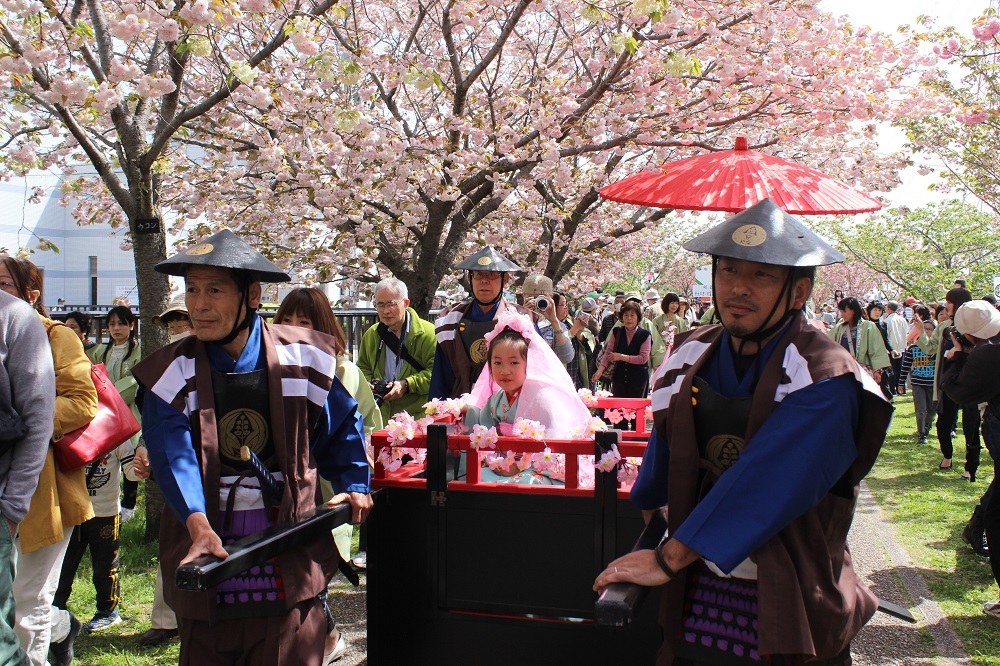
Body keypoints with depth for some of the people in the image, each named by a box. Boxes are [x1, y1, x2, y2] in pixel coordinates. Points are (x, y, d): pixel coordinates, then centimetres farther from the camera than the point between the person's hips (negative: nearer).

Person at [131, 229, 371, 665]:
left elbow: (342, 425, 16)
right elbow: (174, 456, -17)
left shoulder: (303, 358, 0)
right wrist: (198, 525, -32)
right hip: (208, 550, 1)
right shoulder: (169, 373, -2)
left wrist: (353, 485, 6)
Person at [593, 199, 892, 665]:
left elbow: (761, 489, -25)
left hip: (788, 611, -4)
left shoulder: (827, 383, -18)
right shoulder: (691, 355, 1)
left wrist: (669, 558, -23)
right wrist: (649, 515, 24)